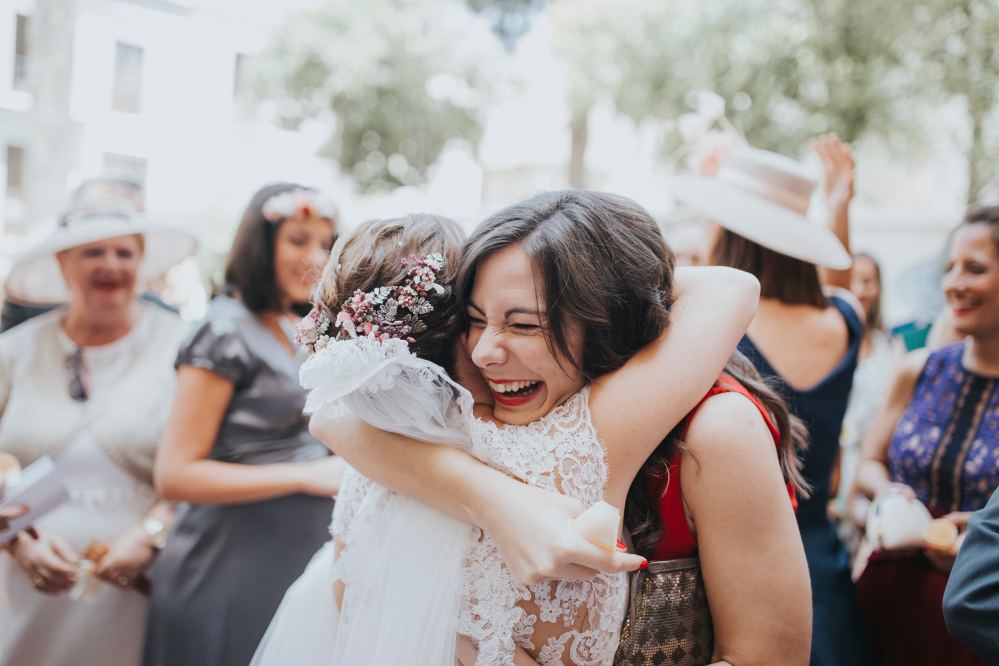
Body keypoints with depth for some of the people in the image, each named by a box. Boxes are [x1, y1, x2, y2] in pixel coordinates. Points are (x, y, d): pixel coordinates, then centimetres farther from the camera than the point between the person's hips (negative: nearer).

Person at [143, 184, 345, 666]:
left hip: (294, 556, 8)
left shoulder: (292, 332, 10)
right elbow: (175, 475, -18)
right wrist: (306, 476, -19)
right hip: (232, 569, -8)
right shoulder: (225, 332, -14)